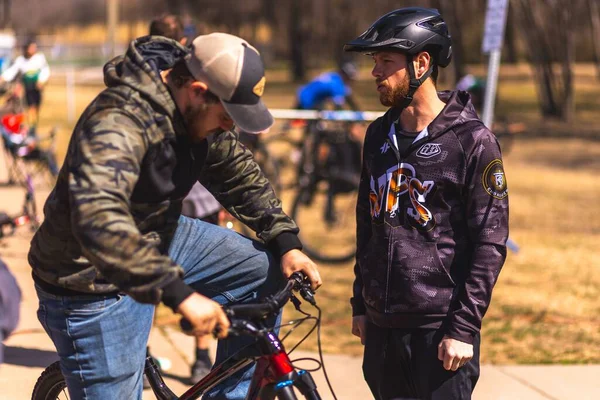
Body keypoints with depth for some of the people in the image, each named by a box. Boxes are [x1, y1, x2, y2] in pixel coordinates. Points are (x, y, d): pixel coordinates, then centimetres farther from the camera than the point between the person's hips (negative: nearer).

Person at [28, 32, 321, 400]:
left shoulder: (201, 114, -6)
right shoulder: (120, 120, -34)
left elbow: (239, 174, 11)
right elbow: (99, 219, -47)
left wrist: (286, 241, -1)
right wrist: (179, 294, -50)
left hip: (159, 240, 8)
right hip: (93, 283, -8)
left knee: (267, 272, 2)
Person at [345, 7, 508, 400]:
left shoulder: (471, 140, -10)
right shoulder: (379, 135, 9)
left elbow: (490, 244, -12)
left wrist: (465, 328, -15)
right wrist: (360, 305, 16)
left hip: (439, 330, -6)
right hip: (382, 325, 6)